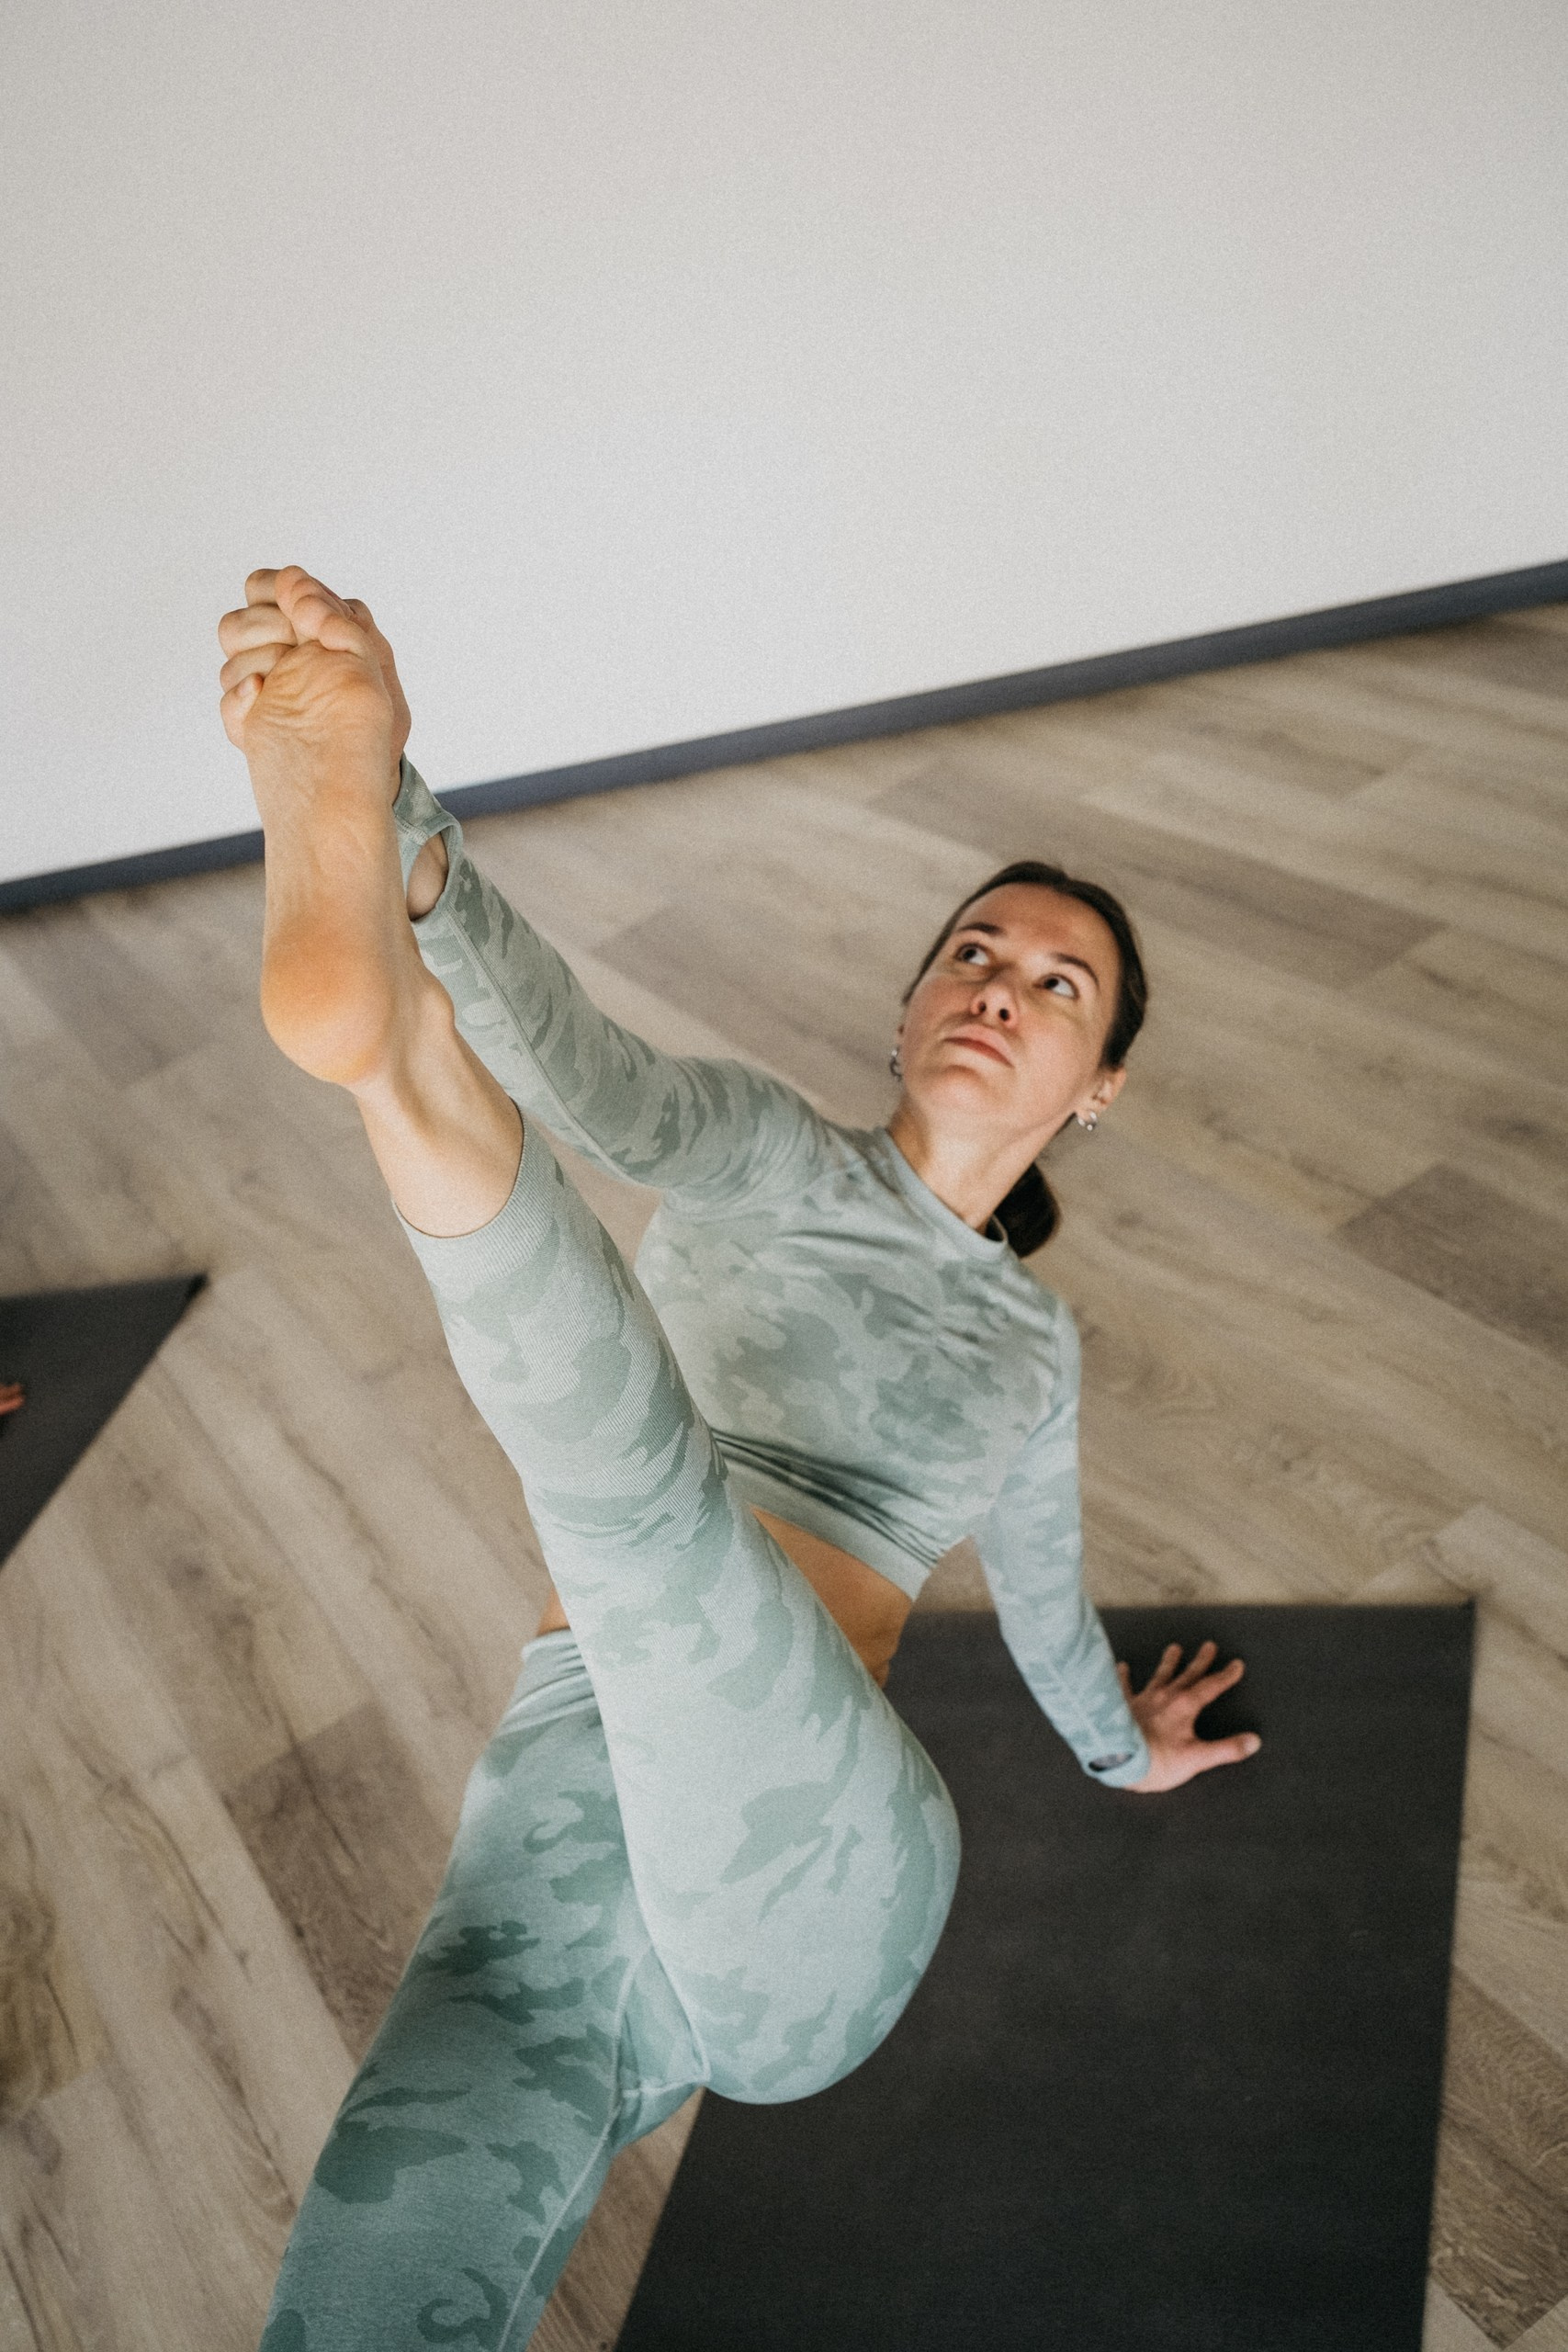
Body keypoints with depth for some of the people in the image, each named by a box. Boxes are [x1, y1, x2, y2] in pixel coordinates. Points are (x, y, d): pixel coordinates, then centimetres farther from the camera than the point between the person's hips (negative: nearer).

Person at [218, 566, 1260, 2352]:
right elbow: (581, 1067, -14)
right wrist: (399, 832, -35)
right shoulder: (768, 1163, 9)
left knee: (630, 1460, -33)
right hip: (563, 1807, 0)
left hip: (809, 1859, 0)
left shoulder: (1033, 1347, 20)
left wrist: (1120, 1745, 56)